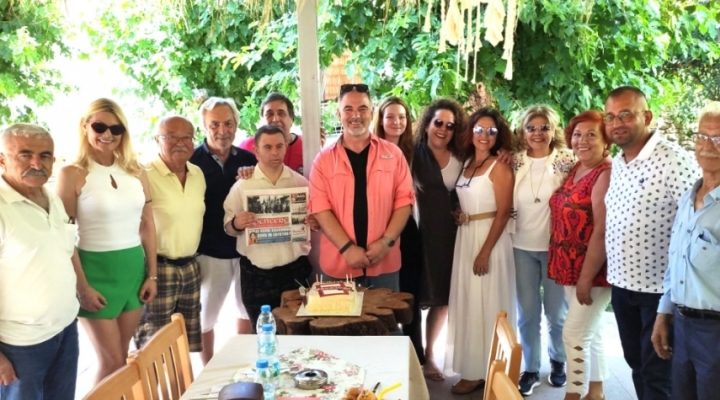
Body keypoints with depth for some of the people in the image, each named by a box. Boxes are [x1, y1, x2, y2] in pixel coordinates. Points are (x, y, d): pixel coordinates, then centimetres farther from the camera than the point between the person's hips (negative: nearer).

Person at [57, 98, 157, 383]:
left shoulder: (136, 172, 6)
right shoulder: (73, 174, -9)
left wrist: (152, 274, 7)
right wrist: (82, 285, -12)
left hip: (134, 267, 5)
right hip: (96, 269, -5)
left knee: (121, 357, 15)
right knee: (111, 362, 2)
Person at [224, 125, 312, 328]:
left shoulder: (300, 182, 3)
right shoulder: (242, 185, -2)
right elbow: (228, 228, 1)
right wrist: (236, 224, -21)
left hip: (295, 270, 1)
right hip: (256, 273, -1)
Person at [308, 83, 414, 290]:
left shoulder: (393, 154, 4)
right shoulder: (323, 159, 1)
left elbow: (404, 199, 1)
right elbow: (320, 208, -6)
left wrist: (386, 241, -11)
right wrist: (347, 248, -15)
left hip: (384, 263, 1)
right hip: (338, 264, -1)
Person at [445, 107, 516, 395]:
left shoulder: (499, 167, -10)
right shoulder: (466, 163, 10)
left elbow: (503, 213, -15)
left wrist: (485, 251, -19)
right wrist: (458, 216, -1)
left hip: (490, 238, -7)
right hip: (465, 237, 7)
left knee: (486, 305, 1)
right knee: (468, 303, 13)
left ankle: (485, 371, 13)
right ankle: (472, 367, 25)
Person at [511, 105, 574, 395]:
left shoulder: (566, 161, -7)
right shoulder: (515, 162, 0)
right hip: (523, 247, 2)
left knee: (557, 311, 13)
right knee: (527, 313, 9)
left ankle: (558, 360, 37)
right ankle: (530, 369, 25)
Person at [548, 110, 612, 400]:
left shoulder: (606, 175, -16)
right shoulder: (574, 171, 10)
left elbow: (602, 231, -20)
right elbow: (563, 220, 15)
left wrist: (587, 278, -20)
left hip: (593, 272, -8)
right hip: (571, 269, 8)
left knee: (574, 334, -4)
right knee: (591, 333, 17)